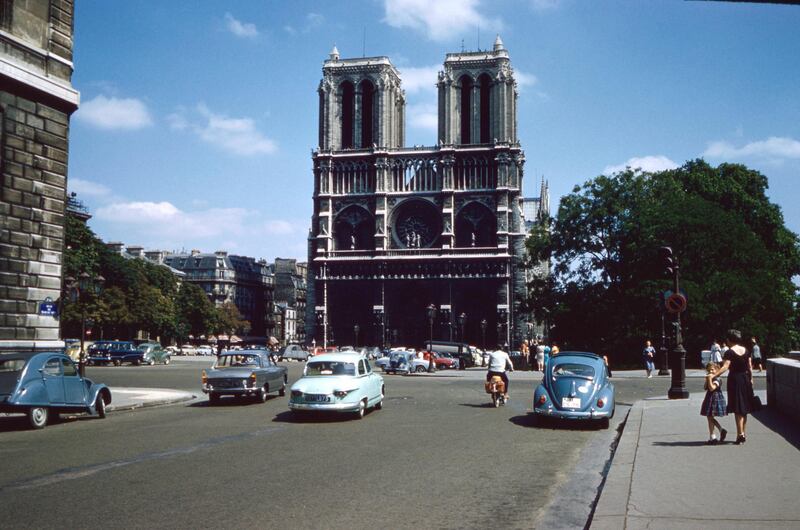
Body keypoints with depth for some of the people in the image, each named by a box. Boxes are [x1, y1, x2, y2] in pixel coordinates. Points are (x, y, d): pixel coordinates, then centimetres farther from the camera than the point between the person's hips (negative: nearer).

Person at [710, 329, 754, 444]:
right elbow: (750, 367, 9)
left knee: (738, 409, -3)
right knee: (744, 408, 15)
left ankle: (740, 434, -6)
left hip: (735, 380, -6)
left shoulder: (729, 352, -13)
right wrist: (751, 379, 18)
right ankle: (744, 434, 21)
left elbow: (725, 367, -24)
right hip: (745, 379, 6)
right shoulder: (746, 350, 7)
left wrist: (714, 375, -27)